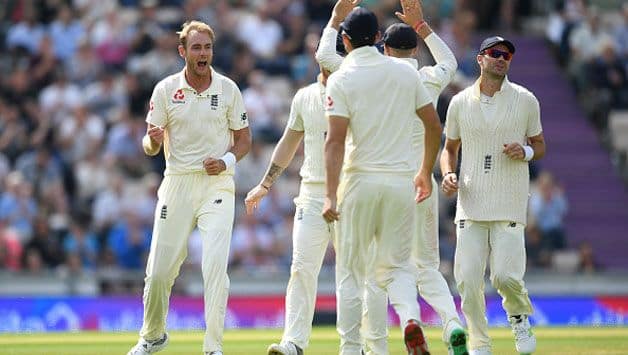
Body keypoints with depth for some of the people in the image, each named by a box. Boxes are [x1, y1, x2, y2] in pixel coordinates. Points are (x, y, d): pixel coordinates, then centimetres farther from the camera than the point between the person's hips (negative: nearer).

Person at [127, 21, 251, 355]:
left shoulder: (228, 89, 1)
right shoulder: (166, 89, 0)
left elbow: (244, 139, 8)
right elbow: (150, 146, 2)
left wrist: (227, 160, -12)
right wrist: (153, 140, -23)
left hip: (217, 184, -1)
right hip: (177, 183, 1)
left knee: (215, 266, -16)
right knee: (159, 270, 3)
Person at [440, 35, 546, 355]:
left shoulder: (525, 100, 4)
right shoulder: (460, 102, 7)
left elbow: (540, 146, 12)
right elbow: (450, 148, 18)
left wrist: (525, 152, -11)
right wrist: (448, 174, -2)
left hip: (509, 205, -2)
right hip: (471, 203, 2)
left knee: (505, 275, -14)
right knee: (468, 278, -6)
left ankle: (519, 316, 19)